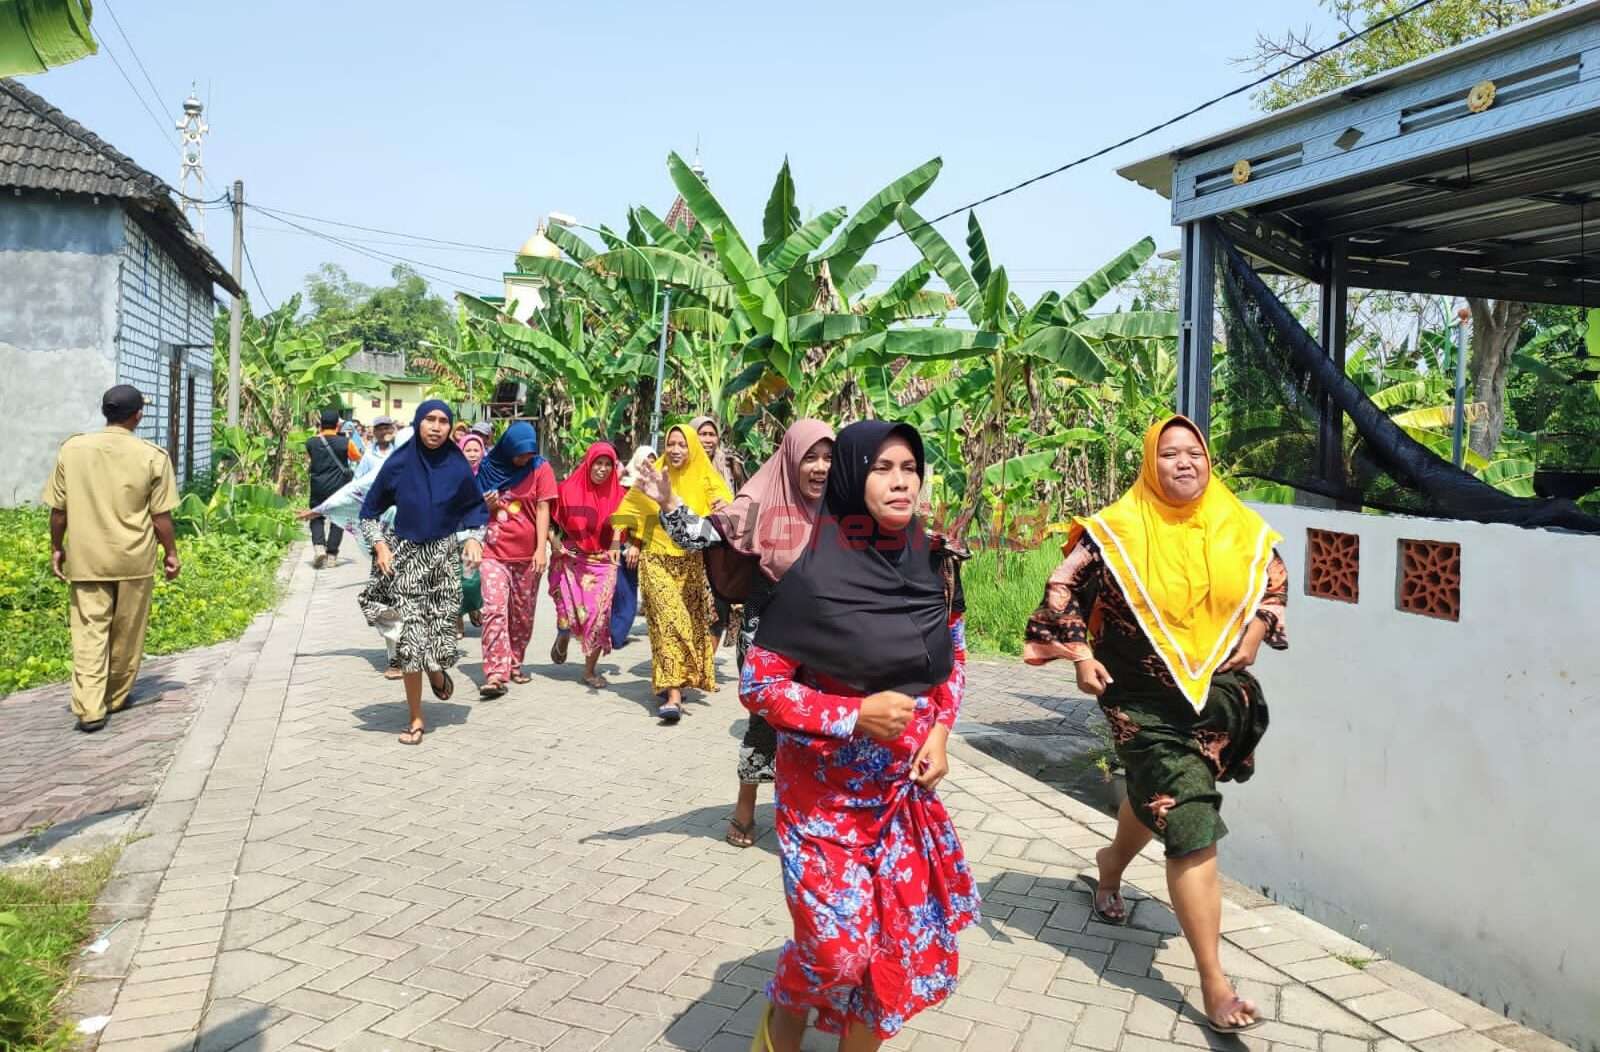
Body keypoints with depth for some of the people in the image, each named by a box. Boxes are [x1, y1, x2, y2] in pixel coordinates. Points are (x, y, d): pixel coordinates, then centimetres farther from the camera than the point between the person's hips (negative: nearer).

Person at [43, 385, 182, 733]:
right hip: (134, 559, -1)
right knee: (127, 634, 14)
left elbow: (58, 509, 2)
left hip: (86, 557, 1)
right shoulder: (153, 456, -8)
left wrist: (57, 548, 14)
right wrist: (171, 552, 6)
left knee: (89, 632, 4)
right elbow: (161, 515, -6)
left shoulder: (72, 449, -2)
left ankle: (89, 709, -3)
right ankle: (115, 698, 26)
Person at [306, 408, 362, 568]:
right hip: (339, 487, -1)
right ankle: (331, 555, 7)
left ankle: (319, 546, -10)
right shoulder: (345, 442, -8)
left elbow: (308, 462, 14)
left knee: (317, 517, 13)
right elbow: (358, 458, 10)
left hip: (318, 487, 1)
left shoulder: (311, 442, -2)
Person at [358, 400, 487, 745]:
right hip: (406, 556, -1)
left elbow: (475, 508, 11)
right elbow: (369, 511, 7)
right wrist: (380, 545, -5)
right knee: (411, 637, -5)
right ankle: (416, 719, 8)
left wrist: (473, 538, -6)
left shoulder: (457, 466, -2)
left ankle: (437, 671, 35)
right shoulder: (398, 464, -3)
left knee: (441, 632, -4)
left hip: (445, 556, 1)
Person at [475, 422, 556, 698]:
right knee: (494, 609, -13)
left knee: (523, 615, 9)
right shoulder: (489, 468, 5)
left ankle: (514, 665, 25)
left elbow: (542, 509, -3)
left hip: (527, 554, 0)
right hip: (494, 552, 0)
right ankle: (495, 673, -16)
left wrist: (542, 548, -11)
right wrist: (486, 505, -8)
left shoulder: (540, 468, 1)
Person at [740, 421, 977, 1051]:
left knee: (899, 936, 9)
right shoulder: (816, 576, -18)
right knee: (837, 946, -3)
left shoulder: (933, 563, -3)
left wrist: (939, 731, -2)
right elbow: (757, 683, -14)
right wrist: (855, 715, -22)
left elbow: (953, 652, 13)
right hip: (827, 789, -5)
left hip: (906, 785, 5)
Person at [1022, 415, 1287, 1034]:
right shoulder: (1118, 530, -11)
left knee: (1158, 796, 25)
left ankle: (1110, 865, 59)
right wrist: (1078, 654, -12)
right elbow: (1063, 588, -3)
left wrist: (1256, 633, 0)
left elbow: (1274, 583, 15)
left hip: (1222, 694, 5)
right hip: (1146, 700, -5)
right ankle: (1214, 983, -1)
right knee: (1192, 830, -10)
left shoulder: (1238, 528, 0)